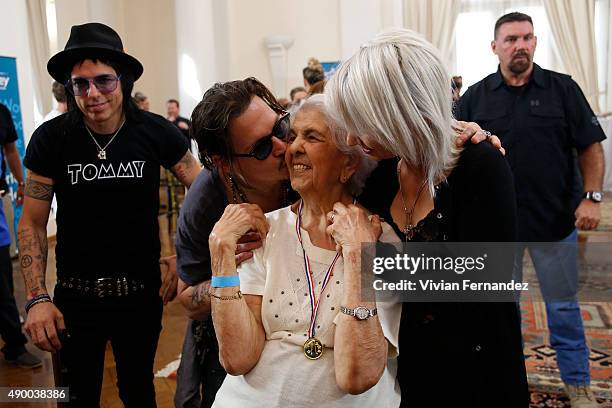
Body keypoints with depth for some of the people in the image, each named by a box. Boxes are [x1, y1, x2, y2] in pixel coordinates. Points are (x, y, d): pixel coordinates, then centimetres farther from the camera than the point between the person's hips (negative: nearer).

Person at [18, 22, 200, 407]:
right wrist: (38, 298, -11)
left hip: (142, 291, 0)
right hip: (75, 295, 0)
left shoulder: (155, 132, -11)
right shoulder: (51, 138, -10)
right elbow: (32, 224, -3)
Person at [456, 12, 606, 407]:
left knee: (563, 305, 12)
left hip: (556, 219, -1)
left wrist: (592, 197, -10)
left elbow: (591, 147, 0)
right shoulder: (475, 97, 1)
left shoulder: (563, 88, -1)